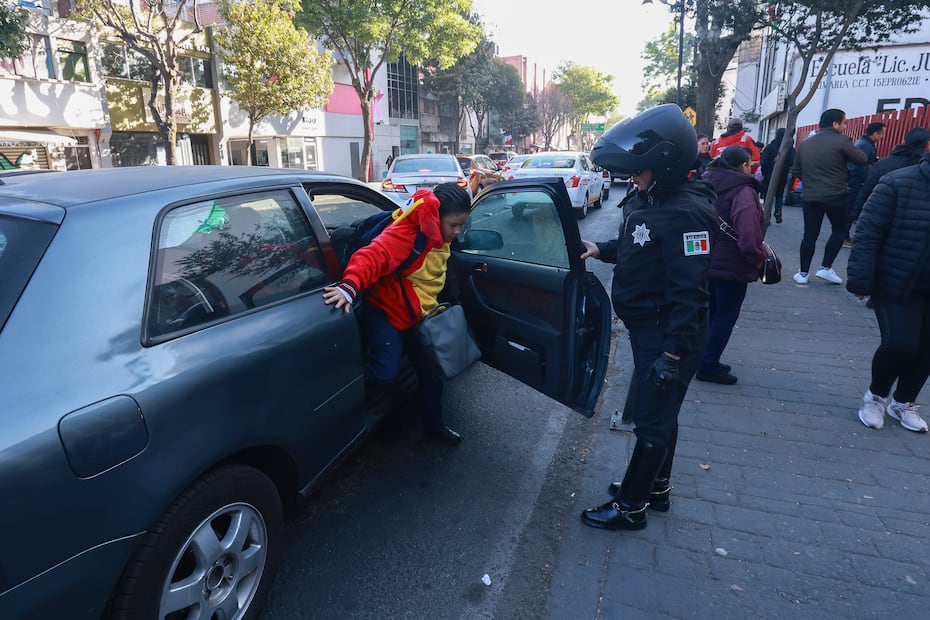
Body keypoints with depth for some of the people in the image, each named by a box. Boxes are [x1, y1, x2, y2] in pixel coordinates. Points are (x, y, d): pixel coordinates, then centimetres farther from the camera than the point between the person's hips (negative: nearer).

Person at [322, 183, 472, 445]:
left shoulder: (439, 239, 4)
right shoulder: (407, 233, -25)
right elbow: (374, 256, -40)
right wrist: (350, 286, -55)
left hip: (414, 317, 8)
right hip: (386, 312, -8)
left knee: (431, 372, 11)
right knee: (385, 372, -20)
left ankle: (434, 425, 30)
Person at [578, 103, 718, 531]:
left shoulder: (687, 213, -24)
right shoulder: (646, 199, 4)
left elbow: (689, 293, -26)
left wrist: (672, 355, -25)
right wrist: (600, 250, 6)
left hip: (668, 338, -10)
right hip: (645, 330, 10)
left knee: (652, 422, 4)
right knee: (657, 414, 21)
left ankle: (630, 507, 20)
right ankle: (656, 489, 40)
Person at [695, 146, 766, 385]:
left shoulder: (706, 184, 6)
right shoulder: (743, 191, -17)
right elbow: (748, 232, -28)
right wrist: (757, 257, -14)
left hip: (704, 262, 8)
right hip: (731, 265, -7)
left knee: (709, 312, 19)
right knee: (725, 316, 5)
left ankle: (706, 361, 28)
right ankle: (708, 366, 11)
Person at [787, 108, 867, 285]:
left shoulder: (805, 144, 9)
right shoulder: (841, 140, -8)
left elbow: (796, 171, 13)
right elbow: (862, 159, -5)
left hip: (809, 196, 4)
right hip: (835, 195, -4)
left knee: (810, 234, 9)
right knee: (839, 230, 13)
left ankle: (803, 273, 10)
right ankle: (825, 268, 8)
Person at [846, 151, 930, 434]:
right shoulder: (899, 184, -13)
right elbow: (867, 233, -15)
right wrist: (860, 281, -19)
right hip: (896, 284, -5)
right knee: (900, 344, -11)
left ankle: (903, 402, 31)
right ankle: (876, 395, 17)